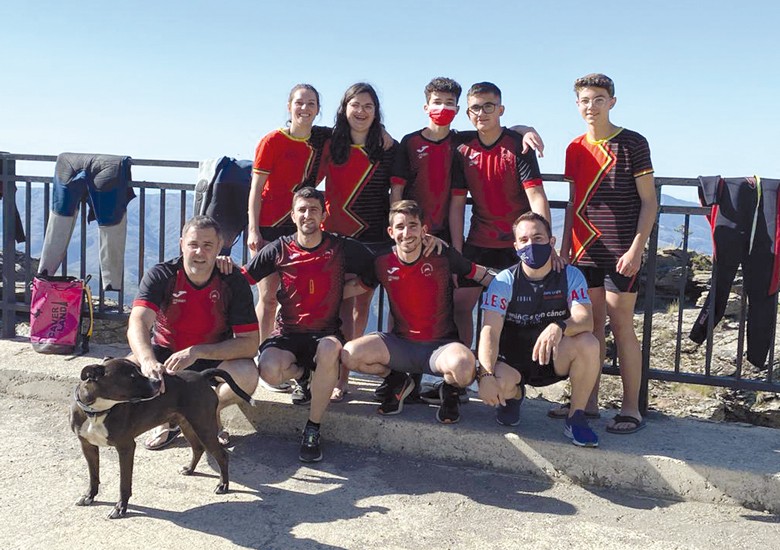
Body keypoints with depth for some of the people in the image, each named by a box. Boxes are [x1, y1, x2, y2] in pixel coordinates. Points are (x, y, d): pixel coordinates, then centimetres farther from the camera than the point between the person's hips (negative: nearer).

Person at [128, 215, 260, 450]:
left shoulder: (234, 283, -15)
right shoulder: (160, 275, -15)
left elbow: (250, 343, -20)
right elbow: (138, 323, -31)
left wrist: (197, 352, -33)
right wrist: (148, 361, -53)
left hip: (216, 360, 0)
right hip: (165, 353, 1)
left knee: (247, 375, -32)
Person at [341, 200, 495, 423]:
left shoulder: (443, 256, -9)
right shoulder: (382, 263, -4)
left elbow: (483, 276, 2)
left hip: (442, 346, -2)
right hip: (401, 344, 3)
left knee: (463, 366, -38)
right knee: (349, 355, -22)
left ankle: (450, 389, 5)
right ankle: (398, 382, 11)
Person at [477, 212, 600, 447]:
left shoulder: (570, 276, -8)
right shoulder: (504, 281, -11)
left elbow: (585, 319, -24)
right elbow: (490, 332, -21)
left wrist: (559, 327, -47)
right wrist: (486, 375, -37)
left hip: (555, 359, 1)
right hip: (514, 361, -1)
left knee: (588, 343, -30)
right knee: (498, 384, -34)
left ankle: (576, 417, -9)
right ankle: (514, 394, 8)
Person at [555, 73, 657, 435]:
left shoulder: (632, 144, -4)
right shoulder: (575, 149, 12)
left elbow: (649, 202, -6)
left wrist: (636, 249, -14)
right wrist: (564, 248, 11)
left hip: (621, 252, -5)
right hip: (584, 251, 5)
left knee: (621, 326, -4)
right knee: (591, 325, 9)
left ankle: (631, 409, 5)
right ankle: (588, 401, 18)